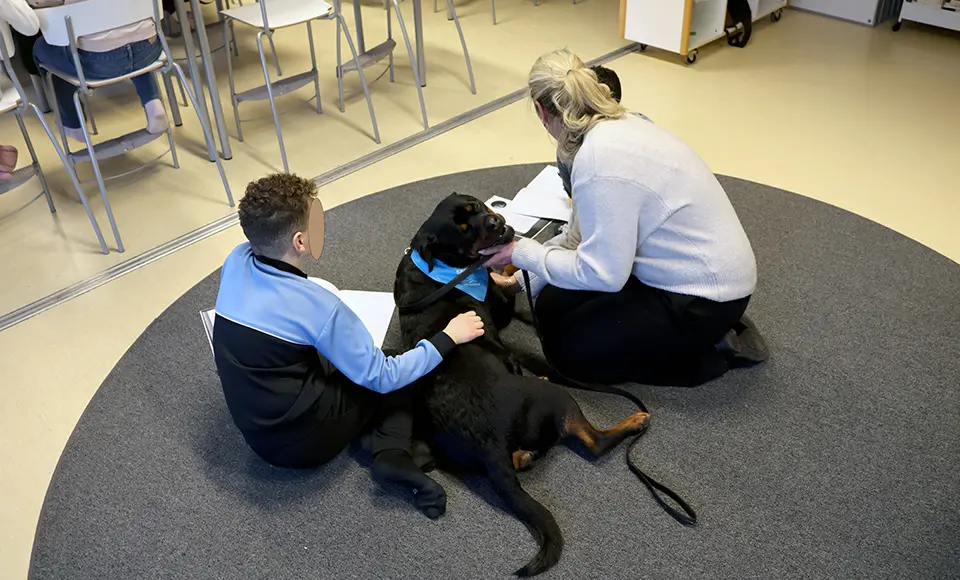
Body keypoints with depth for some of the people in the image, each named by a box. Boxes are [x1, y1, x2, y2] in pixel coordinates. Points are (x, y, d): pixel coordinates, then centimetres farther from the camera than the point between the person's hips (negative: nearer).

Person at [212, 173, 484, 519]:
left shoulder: (235, 260, -9)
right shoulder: (317, 306, -27)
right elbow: (381, 377, -15)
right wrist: (448, 338, -7)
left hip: (253, 428, 7)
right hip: (301, 443, -6)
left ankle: (391, 457, 10)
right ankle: (392, 454, -8)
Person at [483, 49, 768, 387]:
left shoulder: (598, 160, -29)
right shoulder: (615, 128, 1)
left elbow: (601, 274, -24)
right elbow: (584, 235, 10)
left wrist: (522, 253, -13)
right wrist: (526, 279, 13)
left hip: (705, 296, -9)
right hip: (691, 270, 9)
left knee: (565, 348, -1)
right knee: (553, 305, 11)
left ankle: (709, 351, 3)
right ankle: (689, 332, 14)